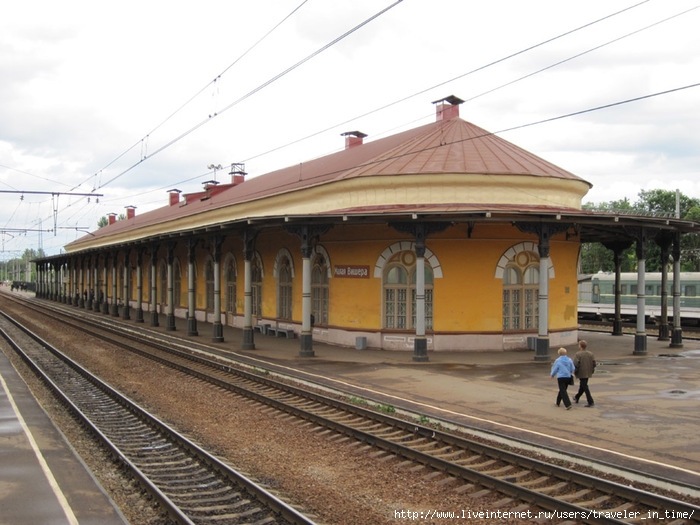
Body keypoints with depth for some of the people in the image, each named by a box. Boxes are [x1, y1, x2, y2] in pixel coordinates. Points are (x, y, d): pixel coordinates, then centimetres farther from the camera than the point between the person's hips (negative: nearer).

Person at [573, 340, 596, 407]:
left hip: (581, 373, -7)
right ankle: (577, 398, 39)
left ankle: (590, 402, -6)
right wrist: (592, 370, 13)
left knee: (585, 387, -2)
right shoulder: (590, 354, 2)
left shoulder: (578, 354, -16)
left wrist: (575, 371, -5)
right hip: (588, 373, 7)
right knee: (582, 386, 21)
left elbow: (575, 364, -20)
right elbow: (594, 363, 3)